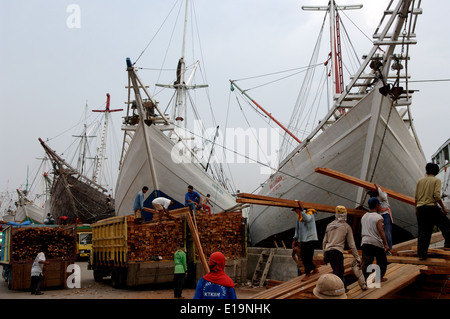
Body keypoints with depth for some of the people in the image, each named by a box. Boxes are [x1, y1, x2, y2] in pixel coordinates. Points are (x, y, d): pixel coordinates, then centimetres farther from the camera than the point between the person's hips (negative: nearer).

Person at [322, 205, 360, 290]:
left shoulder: (329, 225, 15)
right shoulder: (346, 227, 3)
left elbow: (324, 242, 17)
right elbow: (351, 244, 4)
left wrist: (324, 255, 25)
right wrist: (357, 258, 10)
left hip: (328, 251, 6)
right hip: (337, 251, -6)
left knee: (340, 271, 23)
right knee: (337, 273, -5)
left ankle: (343, 288, 35)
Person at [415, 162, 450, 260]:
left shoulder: (420, 181, 14)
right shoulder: (436, 180, 0)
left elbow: (415, 197, 13)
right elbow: (437, 196, -12)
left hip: (420, 208, 5)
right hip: (431, 207, -5)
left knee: (422, 233, 7)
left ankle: (421, 254, 6)